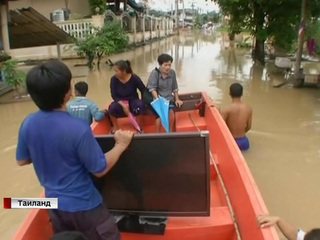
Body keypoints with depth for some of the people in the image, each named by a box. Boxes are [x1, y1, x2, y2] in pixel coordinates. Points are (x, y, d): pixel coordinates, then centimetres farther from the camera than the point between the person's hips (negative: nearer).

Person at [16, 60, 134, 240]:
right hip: (83, 206, -6)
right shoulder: (78, 128, -29)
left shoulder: (28, 124, -11)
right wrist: (121, 145, -7)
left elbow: (21, 160, 6)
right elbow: (100, 169, -19)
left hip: (55, 204, 6)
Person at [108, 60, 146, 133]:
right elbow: (114, 95, -13)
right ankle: (115, 127, -3)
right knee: (112, 108, -31)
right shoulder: (114, 79, -15)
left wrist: (143, 103, -18)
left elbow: (144, 91, -9)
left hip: (133, 101, -1)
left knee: (139, 105, -35)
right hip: (120, 102, 1)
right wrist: (123, 105, -27)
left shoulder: (134, 78, -17)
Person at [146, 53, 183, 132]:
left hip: (169, 98, 3)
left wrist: (177, 99, 9)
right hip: (158, 98, -3)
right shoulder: (154, 73, -8)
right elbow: (152, 88, -15)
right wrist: (157, 98, -30)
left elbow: (175, 88, 12)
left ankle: (170, 132, -11)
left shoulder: (172, 72, 3)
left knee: (171, 111, -27)